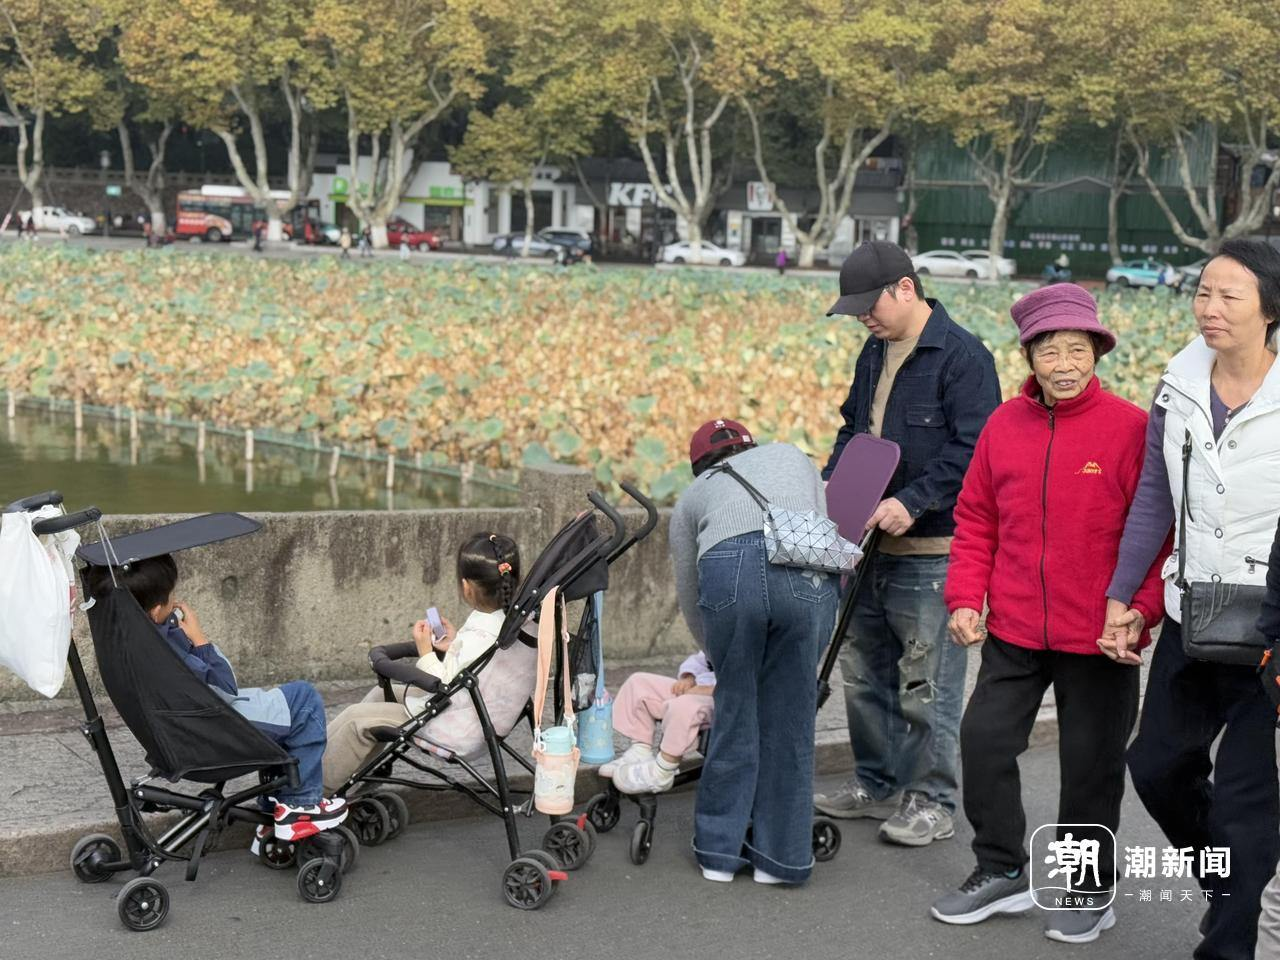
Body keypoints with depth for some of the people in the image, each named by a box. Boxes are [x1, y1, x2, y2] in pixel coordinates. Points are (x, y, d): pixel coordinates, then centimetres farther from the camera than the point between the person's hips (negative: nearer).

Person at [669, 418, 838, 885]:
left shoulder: (692, 496, 34)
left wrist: (719, 654, 52)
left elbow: (688, 594, 37)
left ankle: (719, 849, 25)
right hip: (807, 575, 0)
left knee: (735, 709, 16)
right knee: (791, 716, 12)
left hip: (728, 569, 0)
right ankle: (781, 856, 20)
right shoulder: (790, 456, 38)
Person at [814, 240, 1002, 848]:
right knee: (865, 673, 16)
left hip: (932, 552, -9)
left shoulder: (962, 355, -13)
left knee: (928, 683, -1)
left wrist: (911, 502, -24)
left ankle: (930, 800, 10)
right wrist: (833, 483, 6)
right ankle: (876, 784, 30)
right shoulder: (875, 353, 14)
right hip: (871, 545, 9)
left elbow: (973, 449, -19)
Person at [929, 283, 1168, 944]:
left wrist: (1140, 613, -14)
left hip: (1097, 639, -4)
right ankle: (1002, 873, 24)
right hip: (1013, 632, 4)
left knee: (1091, 764, 7)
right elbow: (976, 520, 10)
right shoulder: (1003, 425, 3)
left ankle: (1092, 892, 25)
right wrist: (965, 598, 2)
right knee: (984, 740, 6)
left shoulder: (1132, 428, -10)